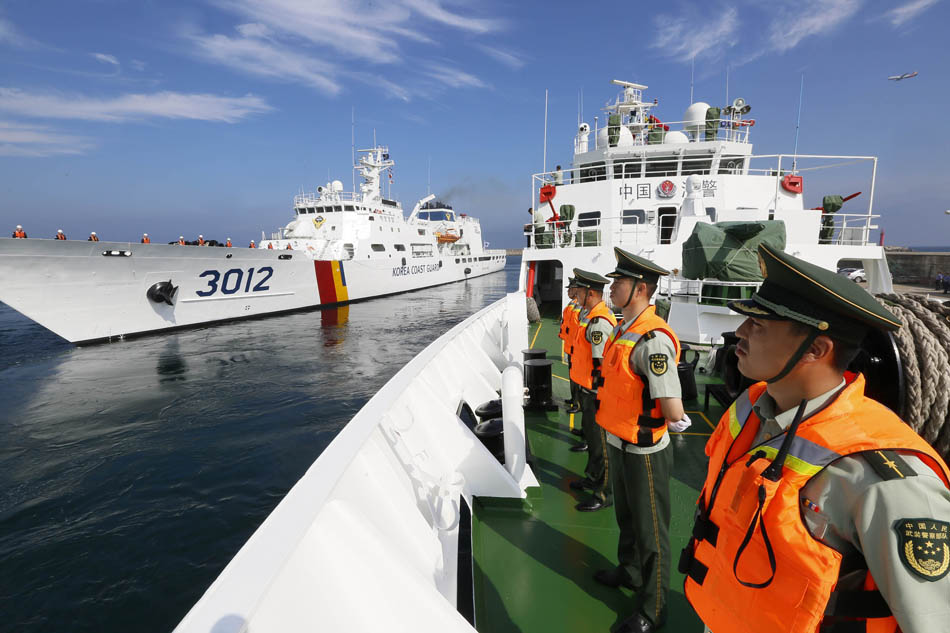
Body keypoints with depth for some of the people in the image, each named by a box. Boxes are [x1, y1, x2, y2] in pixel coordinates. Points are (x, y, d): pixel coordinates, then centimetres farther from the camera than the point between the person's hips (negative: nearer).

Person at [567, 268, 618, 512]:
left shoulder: (599, 322, -24)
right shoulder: (590, 316, 10)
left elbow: (604, 362, -25)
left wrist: (599, 393, -21)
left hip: (596, 391, -10)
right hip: (589, 390, 10)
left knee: (599, 442, 1)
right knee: (591, 433, 22)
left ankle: (605, 493, 14)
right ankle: (593, 478, 39)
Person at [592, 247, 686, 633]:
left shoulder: (652, 340, -28)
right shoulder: (623, 330, 2)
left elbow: (674, 414, -28)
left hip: (643, 451, -9)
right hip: (619, 443, 9)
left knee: (650, 530, 11)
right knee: (626, 517, 28)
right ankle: (629, 572, 51)